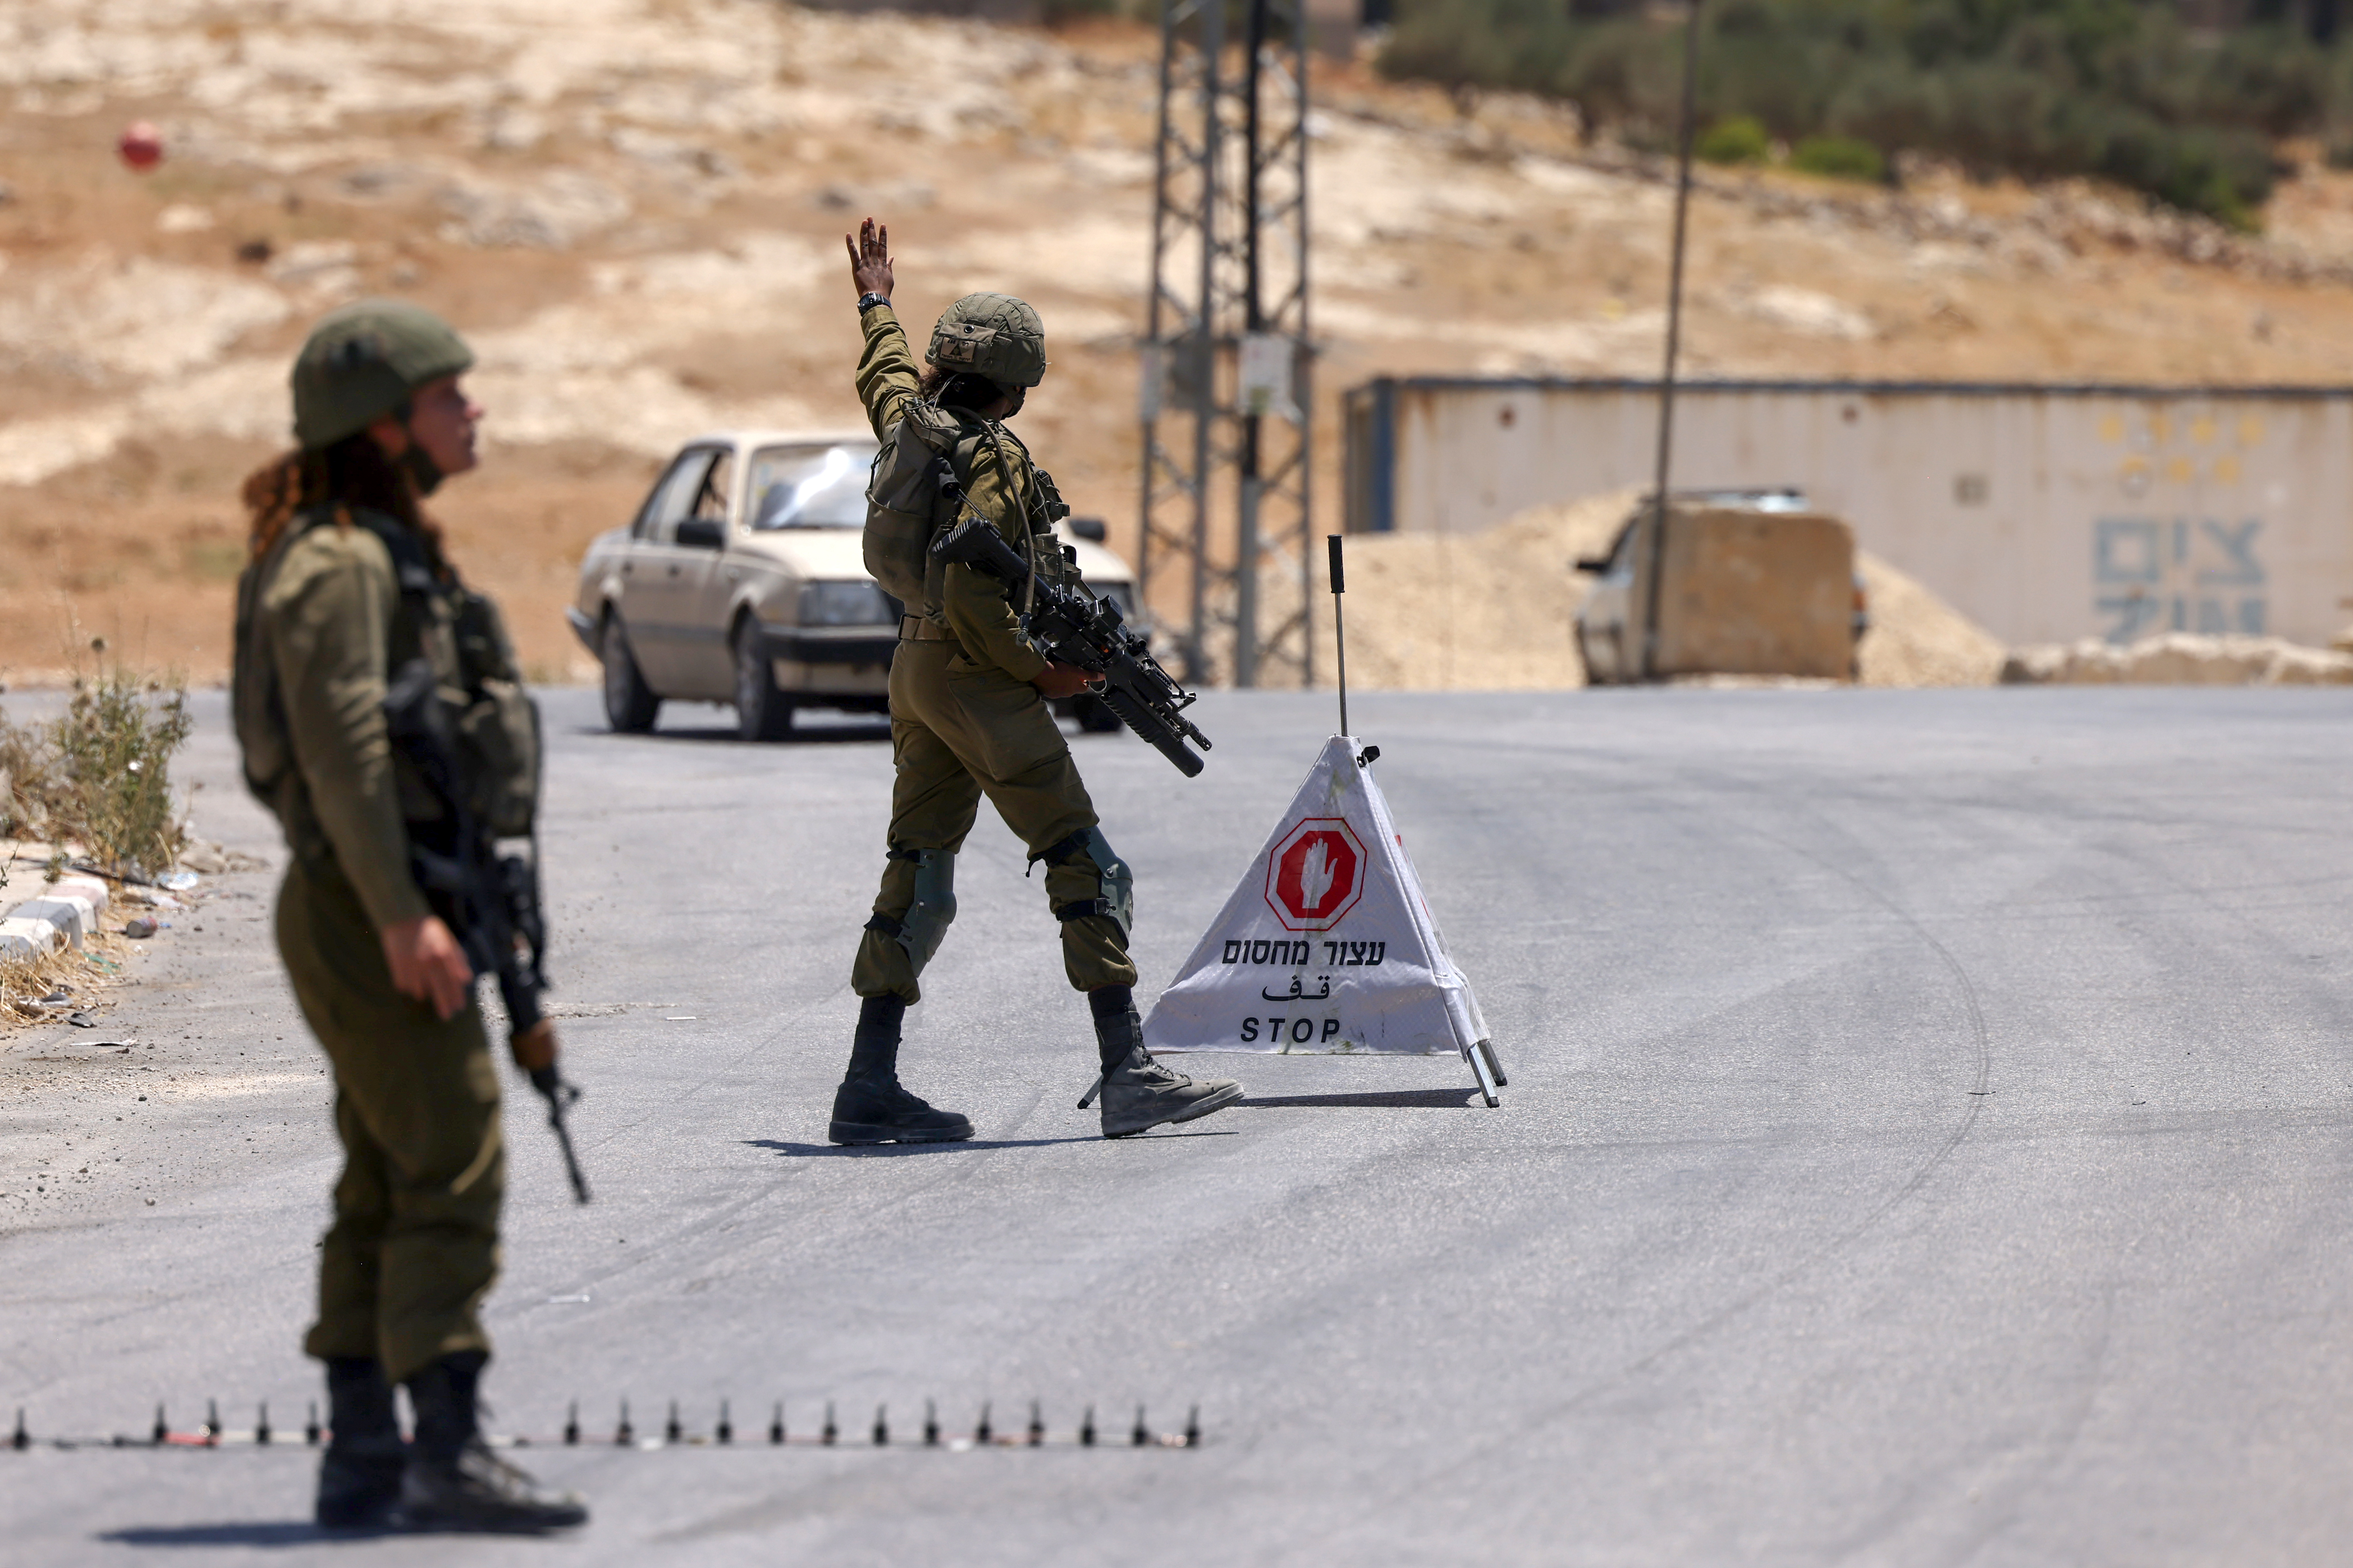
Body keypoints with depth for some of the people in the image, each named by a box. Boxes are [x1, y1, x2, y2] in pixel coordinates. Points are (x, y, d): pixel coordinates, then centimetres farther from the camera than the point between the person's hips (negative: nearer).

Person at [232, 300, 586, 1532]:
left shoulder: (396, 554, 18)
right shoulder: (337, 563, -13)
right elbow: (341, 742, -21)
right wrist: (402, 916, -25)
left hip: (398, 912, 10)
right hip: (366, 910, -10)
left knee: (384, 1191, 9)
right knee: (453, 1173, -13)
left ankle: (361, 1456, 11)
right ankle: (448, 1453, -15)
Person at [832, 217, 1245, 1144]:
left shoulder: (910, 424, 8)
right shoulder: (991, 458, -17)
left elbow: (887, 374, 34)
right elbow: (970, 596, -25)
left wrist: (877, 308, 52)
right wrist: (1041, 670, -14)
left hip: (915, 671, 9)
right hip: (975, 679, -9)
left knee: (917, 876, 11)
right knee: (1086, 869, -7)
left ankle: (869, 1087, 9)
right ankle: (1128, 1075, -11)